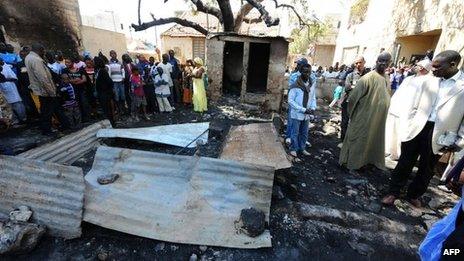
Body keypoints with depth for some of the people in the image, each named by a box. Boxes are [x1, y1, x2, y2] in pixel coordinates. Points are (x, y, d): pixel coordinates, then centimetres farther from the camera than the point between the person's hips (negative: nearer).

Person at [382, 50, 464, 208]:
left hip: (438, 135, -2)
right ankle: (393, 192, 20)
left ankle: (414, 195, 32)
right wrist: (409, 126, 7)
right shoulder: (429, 83, 6)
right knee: (404, 163, 8)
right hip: (417, 129, 2)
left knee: (426, 169, 14)